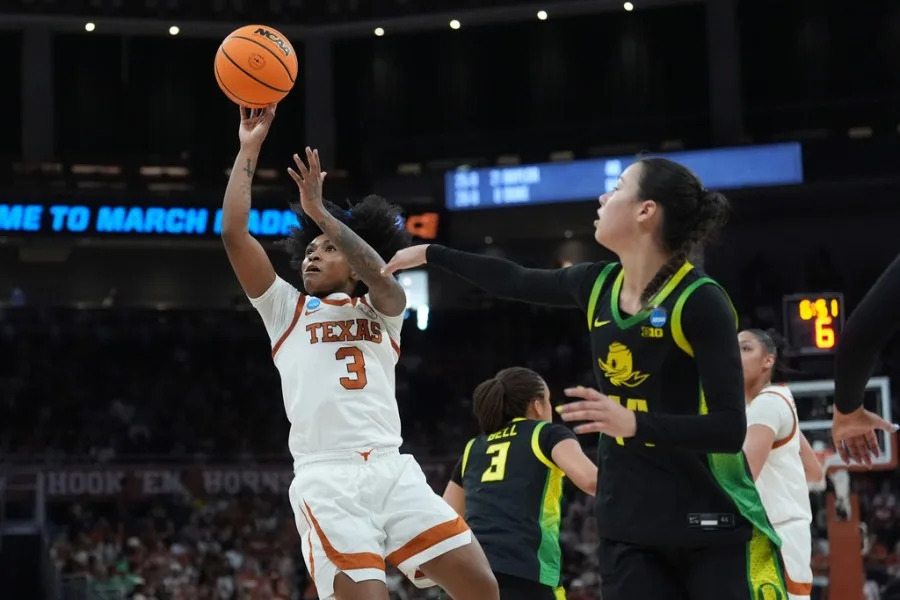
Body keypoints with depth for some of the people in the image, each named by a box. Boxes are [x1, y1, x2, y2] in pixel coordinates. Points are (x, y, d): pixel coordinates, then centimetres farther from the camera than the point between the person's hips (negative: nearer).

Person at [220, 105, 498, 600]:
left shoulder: (381, 311, 22)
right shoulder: (286, 309, 21)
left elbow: (384, 280, -4)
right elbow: (233, 232, 11)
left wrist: (320, 212, -8)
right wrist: (249, 148, 10)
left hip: (393, 469, 2)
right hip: (325, 481, -2)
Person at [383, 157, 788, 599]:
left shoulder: (699, 300, -16)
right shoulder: (598, 285, 3)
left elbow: (730, 428, -21)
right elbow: (513, 281, 22)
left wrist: (635, 424, -33)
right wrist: (430, 254, 28)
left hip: (712, 529, -6)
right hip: (626, 525, 6)